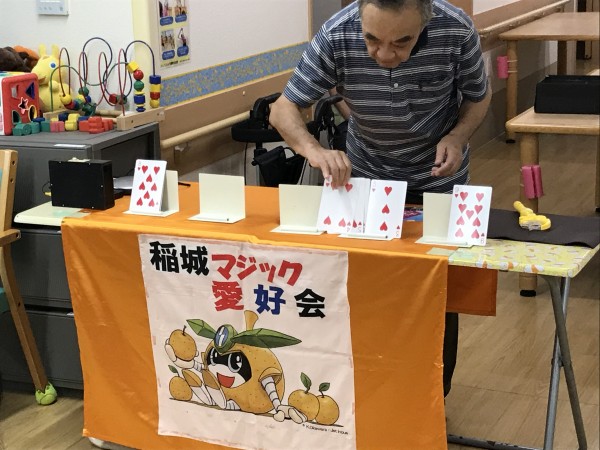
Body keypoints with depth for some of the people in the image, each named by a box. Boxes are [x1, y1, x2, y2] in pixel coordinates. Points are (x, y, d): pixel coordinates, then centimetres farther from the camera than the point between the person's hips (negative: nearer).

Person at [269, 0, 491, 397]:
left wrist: (458, 136, -28)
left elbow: (479, 96, -8)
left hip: (438, 176, 0)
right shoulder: (337, 36, -29)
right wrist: (313, 149, -42)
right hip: (366, 176, 0)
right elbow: (284, 109, -22)